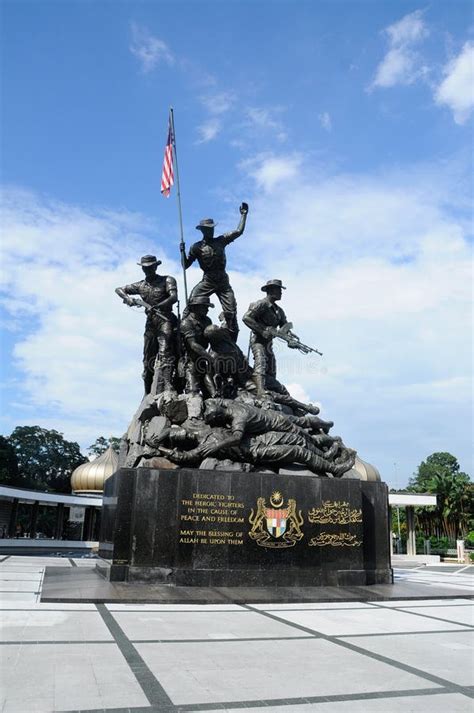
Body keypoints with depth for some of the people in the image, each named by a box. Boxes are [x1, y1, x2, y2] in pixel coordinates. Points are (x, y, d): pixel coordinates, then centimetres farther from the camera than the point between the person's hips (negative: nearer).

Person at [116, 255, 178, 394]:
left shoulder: (167, 280, 3)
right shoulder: (140, 286, 17)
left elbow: (174, 297, -13)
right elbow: (119, 289, 17)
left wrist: (156, 307, -30)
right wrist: (127, 298, -7)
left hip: (165, 321, -5)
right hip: (150, 323, 5)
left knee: (164, 354, -24)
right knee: (148, 360, 6)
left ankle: (164, 386, -35)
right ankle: (148, 395, 14)